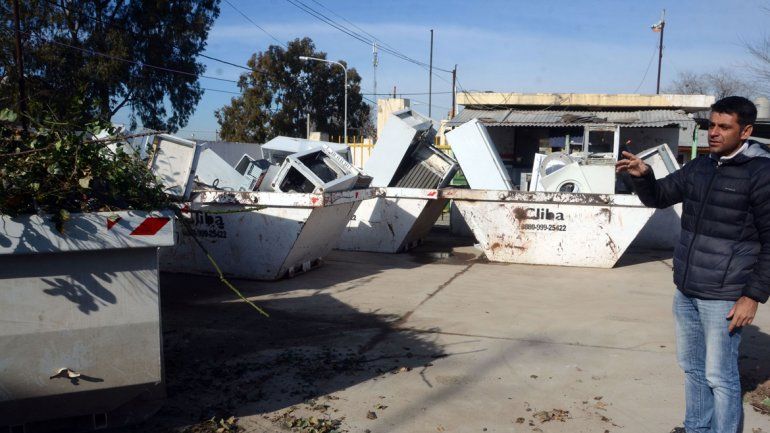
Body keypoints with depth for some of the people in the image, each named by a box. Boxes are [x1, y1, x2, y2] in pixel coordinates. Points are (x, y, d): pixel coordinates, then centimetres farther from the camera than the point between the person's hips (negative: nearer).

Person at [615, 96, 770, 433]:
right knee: (692, 367, 18)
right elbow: (658, 197, 15)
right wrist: (642, 176, -7)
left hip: (723, 297, -7)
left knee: (720, 376, 2)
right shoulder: (699, 167, 8)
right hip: (685, 292, 7)